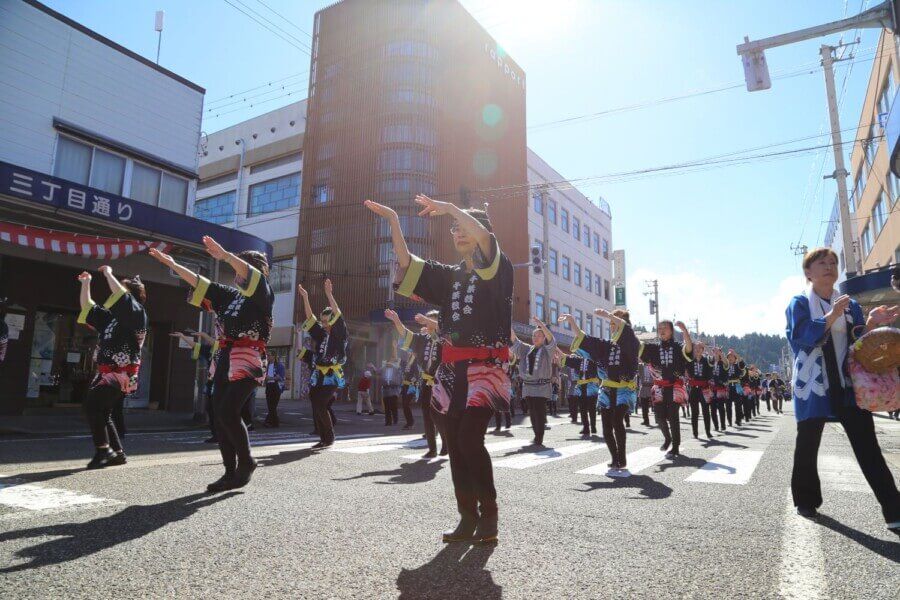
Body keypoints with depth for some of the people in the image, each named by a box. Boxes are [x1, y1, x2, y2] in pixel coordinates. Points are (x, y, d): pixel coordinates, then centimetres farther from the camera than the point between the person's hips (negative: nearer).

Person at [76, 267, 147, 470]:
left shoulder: (138, 314, -6)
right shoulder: (110, 317, 17)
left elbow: (122, 296, -20)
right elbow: (87, 306, 23)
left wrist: (108, 273, -10)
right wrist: (86, 282, 15)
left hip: (123, 374, -9)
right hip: (107, 372, 9)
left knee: (92, 401, -26)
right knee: (102, 414, 12)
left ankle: (103, 450, -19)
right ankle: (117, 453, 24)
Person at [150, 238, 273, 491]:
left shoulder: (263, 294, -3)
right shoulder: (229, 295, 18)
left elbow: (252, 275, -23)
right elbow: (199, 283, 21)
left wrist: (225, 256, -37)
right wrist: (172, 264, 15)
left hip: (248, 362, -8)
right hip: (226, 360, 8)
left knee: (228, 412, -19)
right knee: (220, 417, 3)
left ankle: (246, 462, 1)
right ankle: (230, 473, 12)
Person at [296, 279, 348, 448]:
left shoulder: (339, 334, -1)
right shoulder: (321, 333, 15)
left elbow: (338, 315, -14)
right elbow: (310, 318, 12)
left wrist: (329, 294, -21)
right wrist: (305, 297, 3)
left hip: (331, 377, -7)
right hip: (317, 377, 7)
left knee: (320, 406, -16)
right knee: (316, 409, 4)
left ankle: (330, 437, 0)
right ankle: (324, 439, 14)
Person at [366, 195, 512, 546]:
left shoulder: (498, 269, 1)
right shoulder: (448, 276, 17)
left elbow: (484, 237, -20)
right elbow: (406, 262, 9)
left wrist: (450, 208, -14)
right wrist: (393, 220, 2)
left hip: (485, 368, -6)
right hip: (453, 369, 6)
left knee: (469, 440, -16)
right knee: (455, 443, 4)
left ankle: (489, 516, 1)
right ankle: (468, 517, 14)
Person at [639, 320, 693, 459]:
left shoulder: (678, 347, -2)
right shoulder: (654, 348, 7)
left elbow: (689, 348, -25)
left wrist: (684, 330, -41)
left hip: (674, 386, -3)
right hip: (659, 386, 3)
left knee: (672, 417, -7)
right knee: (661, 416, 5)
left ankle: (675, 447, 4)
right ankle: (668, 438, 33)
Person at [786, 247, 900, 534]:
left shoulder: (850, 305, 13)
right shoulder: (799, 303, 1)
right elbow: (802, 335, -15)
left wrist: (872, 323, -11)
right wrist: (832, 316, -27)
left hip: (848, 384, 3)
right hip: (812, 386, -3)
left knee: (868, 447, -2)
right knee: (807, 445, 4)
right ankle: (806, 501, 18)